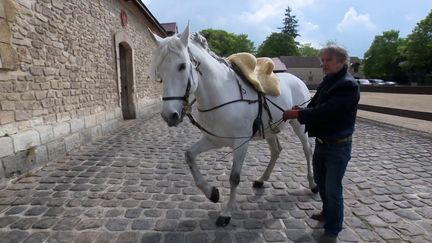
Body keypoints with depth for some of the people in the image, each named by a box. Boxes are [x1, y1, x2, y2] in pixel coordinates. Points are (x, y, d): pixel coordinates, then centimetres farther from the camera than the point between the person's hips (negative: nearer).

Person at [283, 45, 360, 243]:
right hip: (321, 142, 8)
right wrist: (298, 112, -11)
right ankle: (328, 212, 46)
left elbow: (325, 111, -30)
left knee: (333, 188, 4)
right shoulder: (328, 81, 6)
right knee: (320, 181, 22)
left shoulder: (348, 85, -20)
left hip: (338, 146, -8)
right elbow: (315, 105, 8)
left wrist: (297, 114, -25)